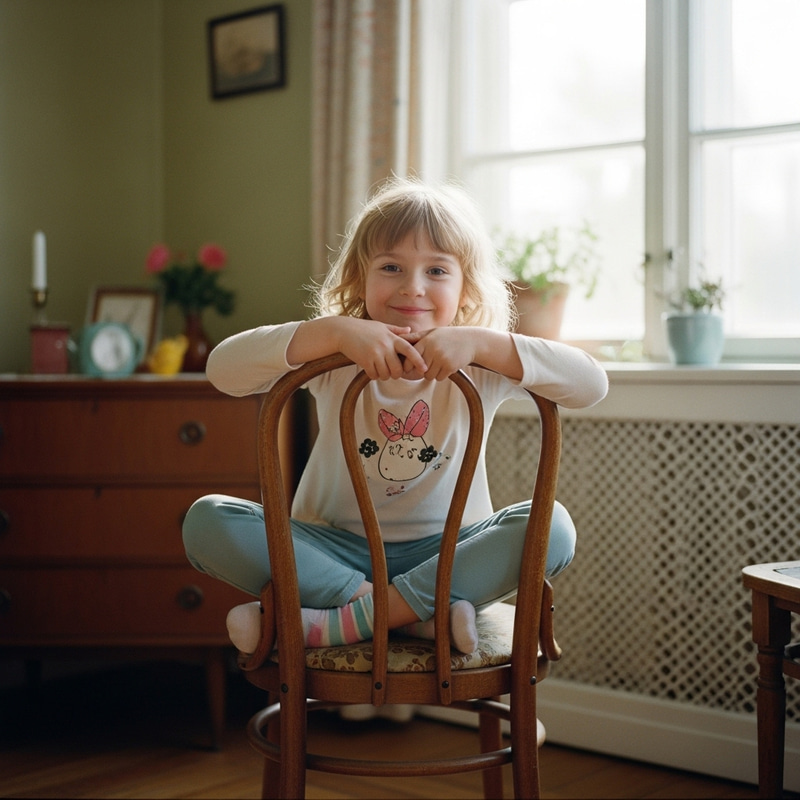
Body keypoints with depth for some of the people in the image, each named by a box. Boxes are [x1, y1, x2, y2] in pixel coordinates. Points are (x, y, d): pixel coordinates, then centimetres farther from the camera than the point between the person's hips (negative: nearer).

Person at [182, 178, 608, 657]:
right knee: (208, 520, -21)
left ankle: (344, 623, -26)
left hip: (448, 553, 0)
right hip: (337, 551, 1)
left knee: (551, 526, -27)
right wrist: (333, 331, -33)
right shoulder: (334, 358, -6)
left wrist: (479, 343, -32)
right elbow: (223, 369, -21)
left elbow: (592, 385, -21)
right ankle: (423, 612, -24)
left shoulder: (481, 366, -6)